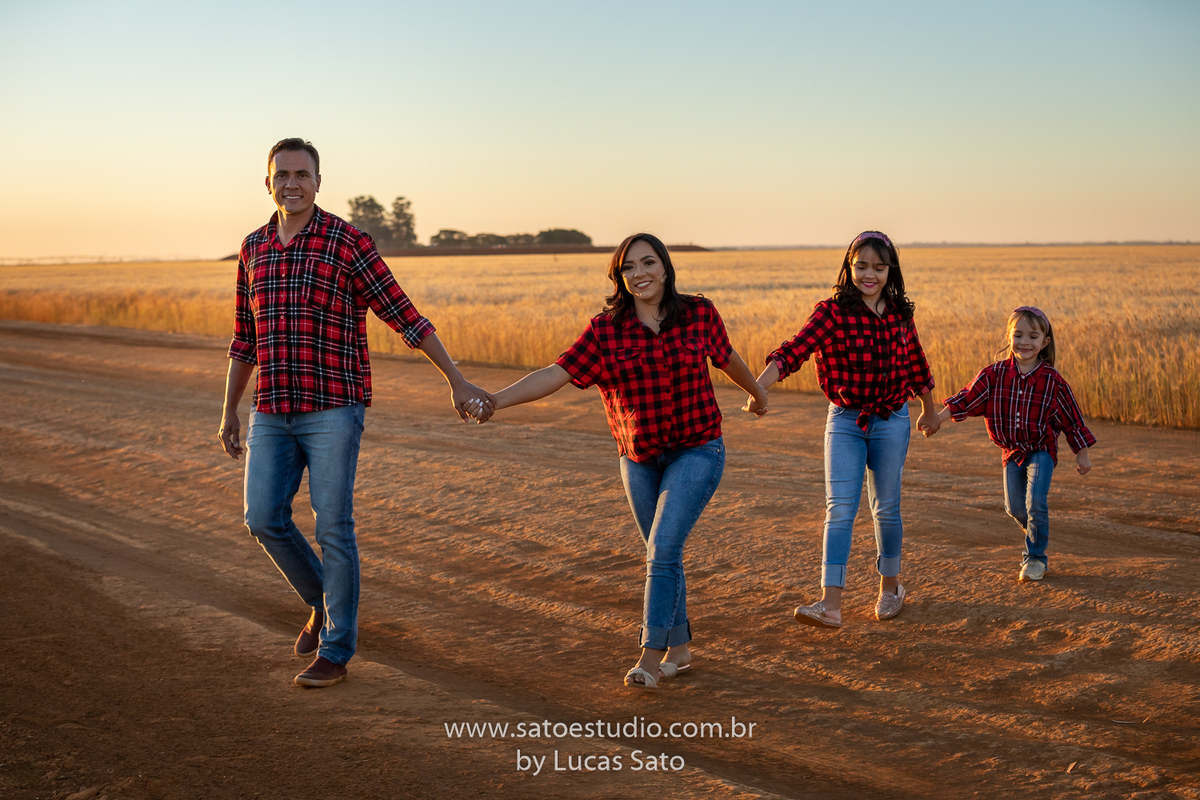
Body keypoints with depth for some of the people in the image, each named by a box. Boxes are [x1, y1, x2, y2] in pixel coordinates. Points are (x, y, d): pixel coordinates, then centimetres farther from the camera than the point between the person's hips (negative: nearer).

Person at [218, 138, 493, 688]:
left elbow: (405, 317, -6)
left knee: (333, 528, -4)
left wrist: (456, 381, -7)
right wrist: (229, 412, 20)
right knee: (265, 519, -1)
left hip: (333, 408, -5)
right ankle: (324, 602, 25)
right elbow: (246, 337, 19)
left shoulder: (348, 243, -6)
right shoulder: (254, 248, 11)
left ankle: (335, 652, 7)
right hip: (274, 411, 5)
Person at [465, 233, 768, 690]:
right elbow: (556, 374, -17)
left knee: (662, 548, -16)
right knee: (662, 554, 12)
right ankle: (679, 647, 27)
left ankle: (650, 655, -11)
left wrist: (756, 391, 33)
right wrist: (495, 400, -32)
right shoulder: (605, 331, -7)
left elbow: (726, 357, 15)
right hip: (640, 459, 3)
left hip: (696, 451, -2)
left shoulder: (698, 314, -5)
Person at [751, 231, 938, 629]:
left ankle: (890, 587, 31)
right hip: (845, 421, -2)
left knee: (886, 508, 10)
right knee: (840, 507, -10)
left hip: (891, 421, 2)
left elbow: (916, 364, 18)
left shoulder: (900, 314, 3)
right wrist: (760, 385, -41)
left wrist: (929, 410, 30)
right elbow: (795, 349, -24)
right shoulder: (831, 311, -9)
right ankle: (830, 604, -16)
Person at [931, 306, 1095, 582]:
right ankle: (1037, 532, 38)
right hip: (1011, 451, 3)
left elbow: (1071, 417, -3)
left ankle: (1035, 557, 1)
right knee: (1015, 507, 7)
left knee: (1035, 502, -15)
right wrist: (939, 417, -23)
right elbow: (968, 398, -10)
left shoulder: (1052, 380, -11)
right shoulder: (994, 374, -7)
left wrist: (1082, 453, 2)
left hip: (1041, 450, -3)